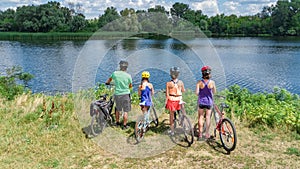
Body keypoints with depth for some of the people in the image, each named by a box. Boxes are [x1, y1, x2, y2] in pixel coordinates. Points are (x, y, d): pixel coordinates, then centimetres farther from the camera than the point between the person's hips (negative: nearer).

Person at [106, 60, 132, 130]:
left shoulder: (115, 73, -4)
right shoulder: (128, 76, -9)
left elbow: (110, 79, 18)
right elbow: (130, 86, 5)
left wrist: (107, 82, 40)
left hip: (117, 94, 3)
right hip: (125, 94, -3)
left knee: (117, 109, 21)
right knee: (125, 111, 6)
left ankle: (117, 122, 32)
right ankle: (124, 125, 9)